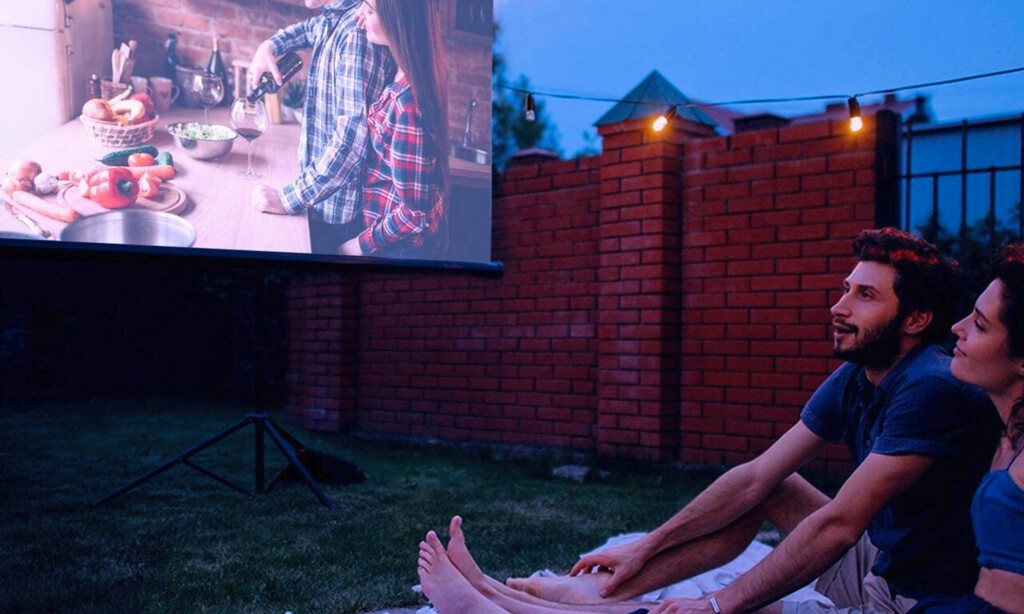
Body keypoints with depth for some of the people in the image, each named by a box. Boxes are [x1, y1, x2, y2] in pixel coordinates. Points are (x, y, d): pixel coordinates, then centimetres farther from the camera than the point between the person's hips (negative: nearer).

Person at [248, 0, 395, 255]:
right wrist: (268, 46, 12)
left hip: (339, 207, -9)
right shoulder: (330, 21, 6)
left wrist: (290, 198, -27)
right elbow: (308, 29, 33)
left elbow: (353, 134, -31)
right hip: (323, 199, 9)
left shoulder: (359, 29, -22)